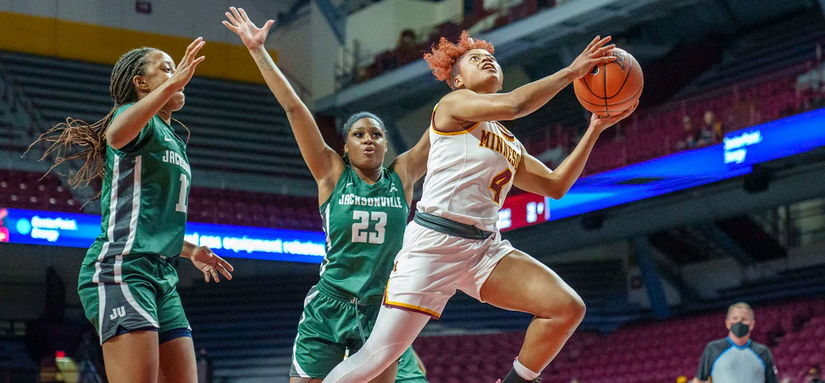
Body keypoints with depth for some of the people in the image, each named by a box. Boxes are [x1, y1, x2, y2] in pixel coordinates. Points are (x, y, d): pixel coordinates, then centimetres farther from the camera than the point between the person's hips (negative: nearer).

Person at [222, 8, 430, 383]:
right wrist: (258, 50, -3)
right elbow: (293, 107, -1)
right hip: (328, 308, -2)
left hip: (382, 310, 2)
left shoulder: (401, 176, 6)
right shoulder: (332, 174, 2)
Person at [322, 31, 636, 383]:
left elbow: (556, 185, 24)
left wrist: (594, 129, 19)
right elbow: (513, 105, -17)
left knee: (568, 308, -9)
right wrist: (570, 72, -10)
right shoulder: (454, 103, 0)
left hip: (485, 247, 7)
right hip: (434, 243, -7)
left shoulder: (510, 146, 22)